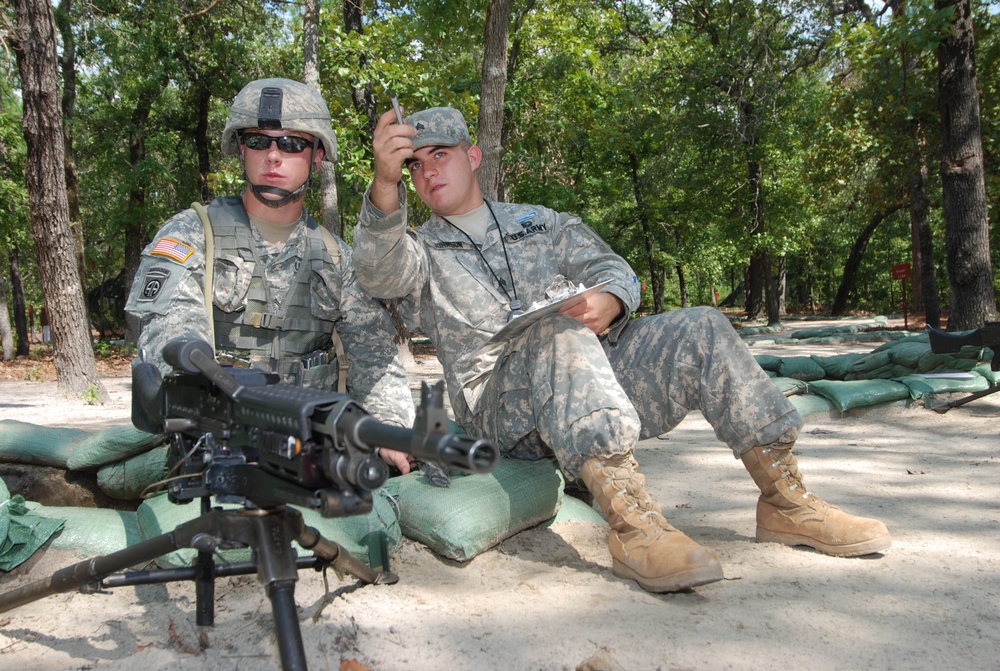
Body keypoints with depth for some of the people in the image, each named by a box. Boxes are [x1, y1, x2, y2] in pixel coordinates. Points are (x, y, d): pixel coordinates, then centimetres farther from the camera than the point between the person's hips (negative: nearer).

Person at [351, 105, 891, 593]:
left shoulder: (538, 222, 25)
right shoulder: (419, 251, 14)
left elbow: (613, 269, 14)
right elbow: (378, 269, -11)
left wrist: (607, 302, -13)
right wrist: (385, 183, -32)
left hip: (598, 370, 4)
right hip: (502, 406, -3)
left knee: (699, 330, -16)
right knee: (560, 335, -34)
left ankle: (785, 502, -11)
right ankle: (632, 523, -46)